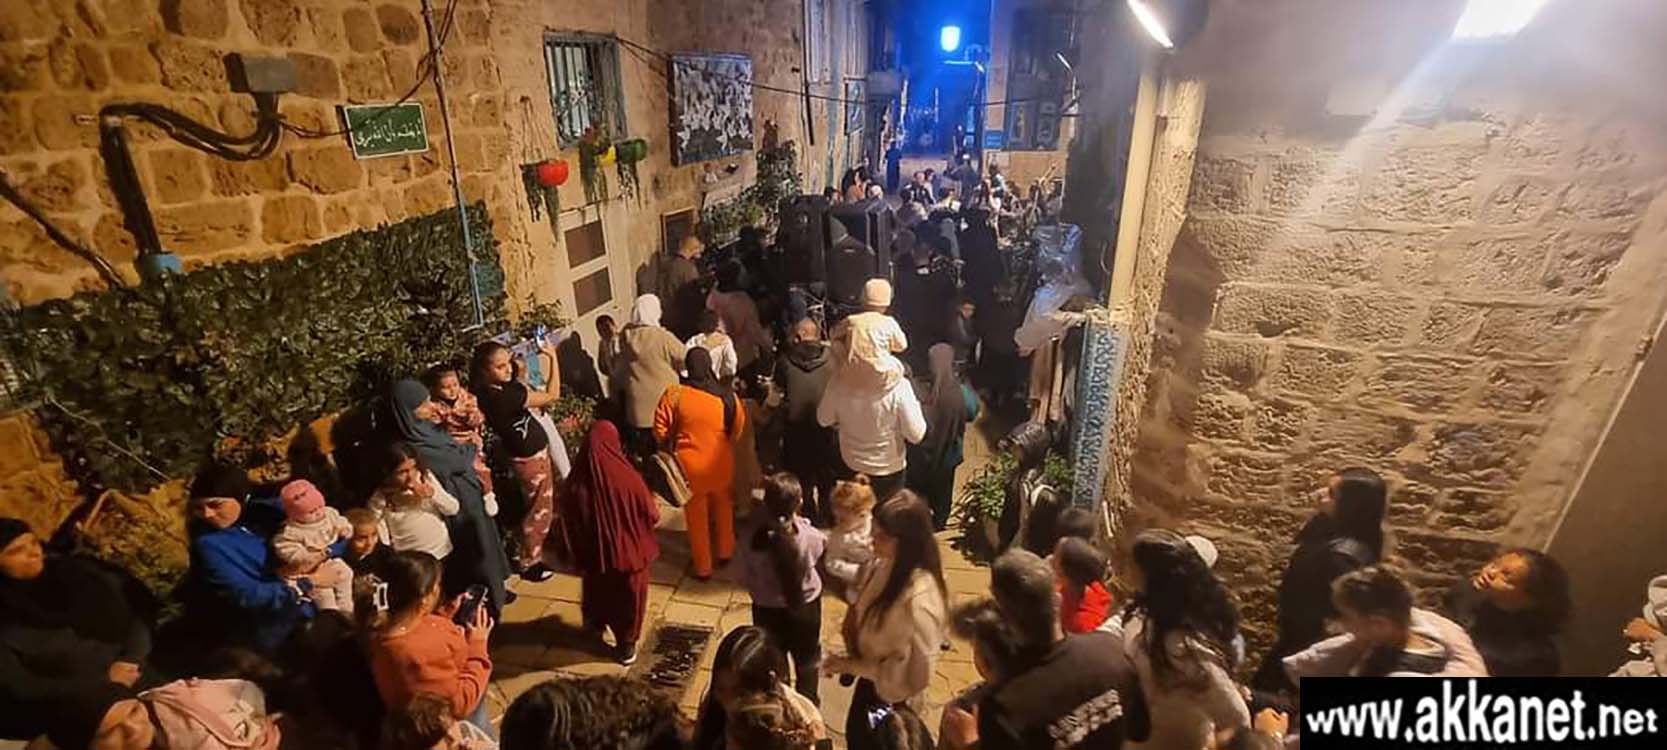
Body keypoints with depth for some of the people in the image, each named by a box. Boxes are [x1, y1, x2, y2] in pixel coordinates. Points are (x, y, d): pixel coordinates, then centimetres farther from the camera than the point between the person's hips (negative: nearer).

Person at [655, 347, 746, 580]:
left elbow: (661, 430, -9)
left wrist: (671, 443, 11)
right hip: (721, 463, 2)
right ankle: (725, 552, 43)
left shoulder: (674, 394, -15)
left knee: (697, 516, 17)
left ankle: (703, 567, 30)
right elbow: (738, 430, 0)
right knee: (723, 508, 27)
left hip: (690, 464, -1)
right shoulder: (728, 396, -11)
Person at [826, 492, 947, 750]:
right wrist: (853, 616, -10)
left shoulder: (919, 598, -36)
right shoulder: (884, 565, -13)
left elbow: (914, 671, -28)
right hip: (870, 679, 7)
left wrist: (852, 665, -21)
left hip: (891, 693, -7)